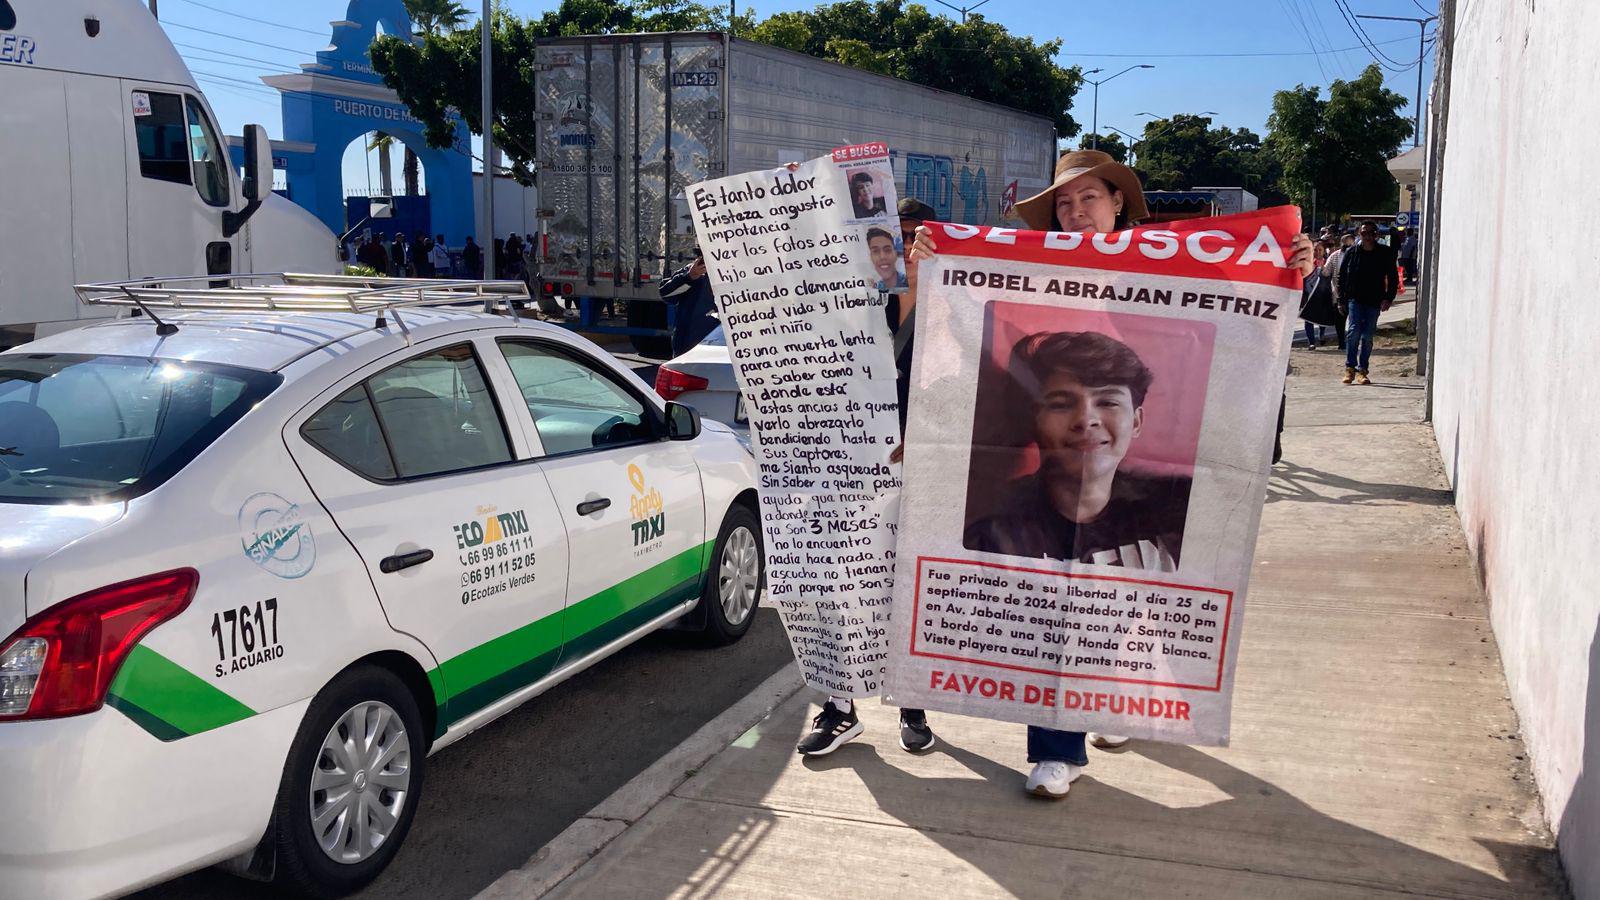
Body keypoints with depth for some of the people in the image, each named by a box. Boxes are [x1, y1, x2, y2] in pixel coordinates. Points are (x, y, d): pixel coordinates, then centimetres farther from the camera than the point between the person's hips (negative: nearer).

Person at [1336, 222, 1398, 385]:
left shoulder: (1385, 254, 2)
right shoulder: (1351, 253, 2)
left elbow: (1393, 278, 7)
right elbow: (1341, 277, 8)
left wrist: (1389, 298, -3)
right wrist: (1341, 299, 2)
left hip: (1374, 301, 1)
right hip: (1355, 299, -1)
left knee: (1368, 336, 3)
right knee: (1354, 330, -16)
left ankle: (1362, 371, 9)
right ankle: (1350, 368, -9)